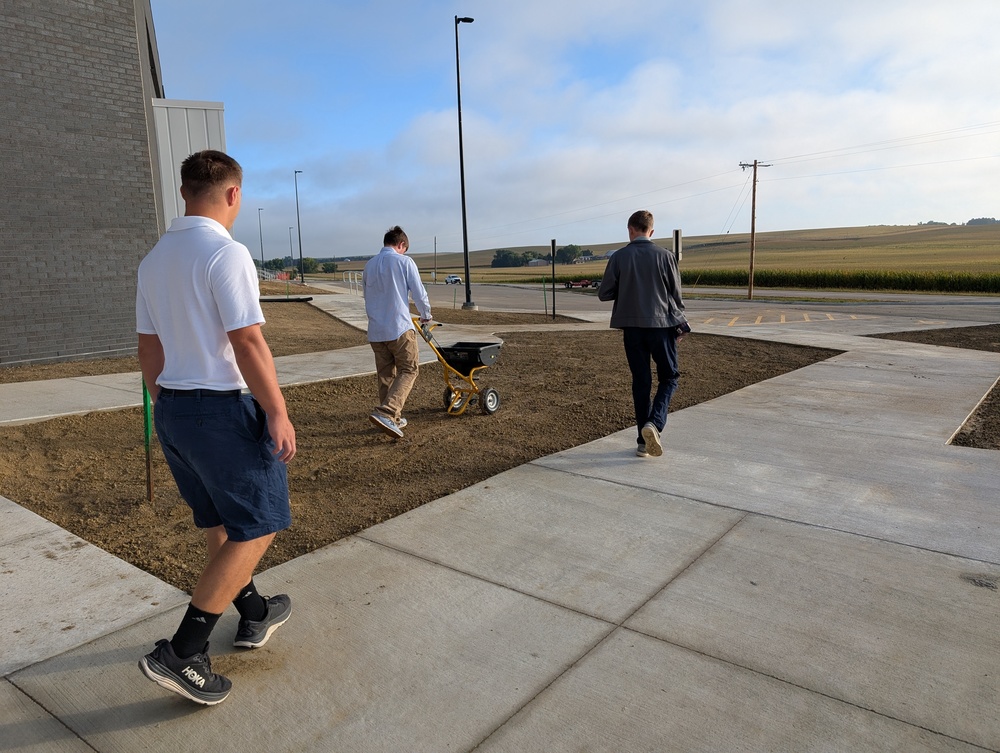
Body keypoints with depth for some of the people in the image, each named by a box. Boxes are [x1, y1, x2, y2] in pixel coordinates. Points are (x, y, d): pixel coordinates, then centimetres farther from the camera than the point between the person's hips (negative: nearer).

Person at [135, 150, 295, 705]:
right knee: (256, 527, 2)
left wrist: (165, 409, 22)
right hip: (223, 409, -9)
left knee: (220, 524, 20)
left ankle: (254, 614, 36)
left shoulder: (153, 260, 11)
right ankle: (181, 653, 2)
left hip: (171, 409, 9)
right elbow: (247, 343, -21)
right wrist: (278, 414, -16)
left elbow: (149, 346, 14)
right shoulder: (226, 253, -15)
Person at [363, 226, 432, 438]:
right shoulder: (404, 261, -5)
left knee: (386, 375, 14)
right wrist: (426, 314, 15)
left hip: (375, 330, 6)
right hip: (399, 327, -6)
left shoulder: (369, 265, 12)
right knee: (408, 370, 1)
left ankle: (392, 419, 20)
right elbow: (419, 293, -3)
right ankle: (385, 413, -15)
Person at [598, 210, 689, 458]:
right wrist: (680, 324, 14)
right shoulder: (665, 256, -4)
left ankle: (643, 441, 12)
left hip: (632, 328, 1)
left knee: (640, 381, 10)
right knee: (668, 377, 12)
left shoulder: (619, 257, -3)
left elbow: (603, 294, 0)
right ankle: (654, 423, -11)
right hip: (661, 326, -1)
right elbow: (676, 295, 1)